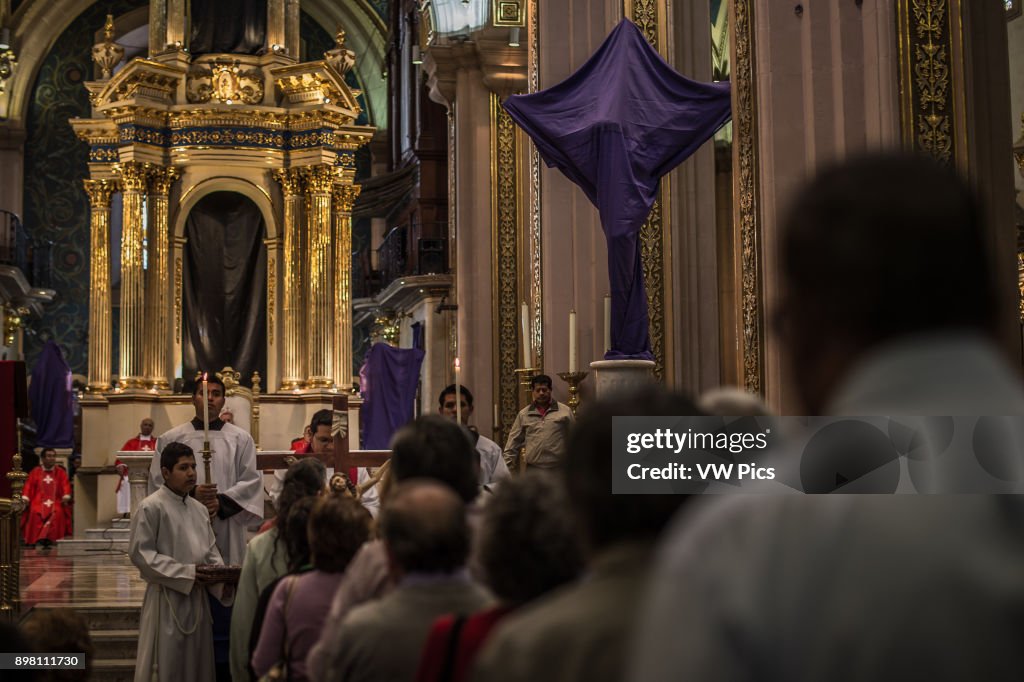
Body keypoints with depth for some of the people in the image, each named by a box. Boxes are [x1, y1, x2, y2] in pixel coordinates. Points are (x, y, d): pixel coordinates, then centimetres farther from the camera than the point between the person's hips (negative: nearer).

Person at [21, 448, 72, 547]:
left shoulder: (60, 472, 11)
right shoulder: (35, 472, 11)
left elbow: (66, 486, 3)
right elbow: (28, 486, 5)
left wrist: (66, 497, -16)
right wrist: (25, 498, -12)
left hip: (56, 501, 0)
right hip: (38, 501, 0)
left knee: (58, 512, -33)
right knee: (35, 512, -32)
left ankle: (50, 538, -32)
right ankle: (33, 540, -28)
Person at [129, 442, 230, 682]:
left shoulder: (200, 509, 10)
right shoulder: (151, 507, -10)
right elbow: (140, 553, -14)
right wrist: (186, 573, -17)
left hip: (197, 598, 7)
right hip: (167, 599, -7)